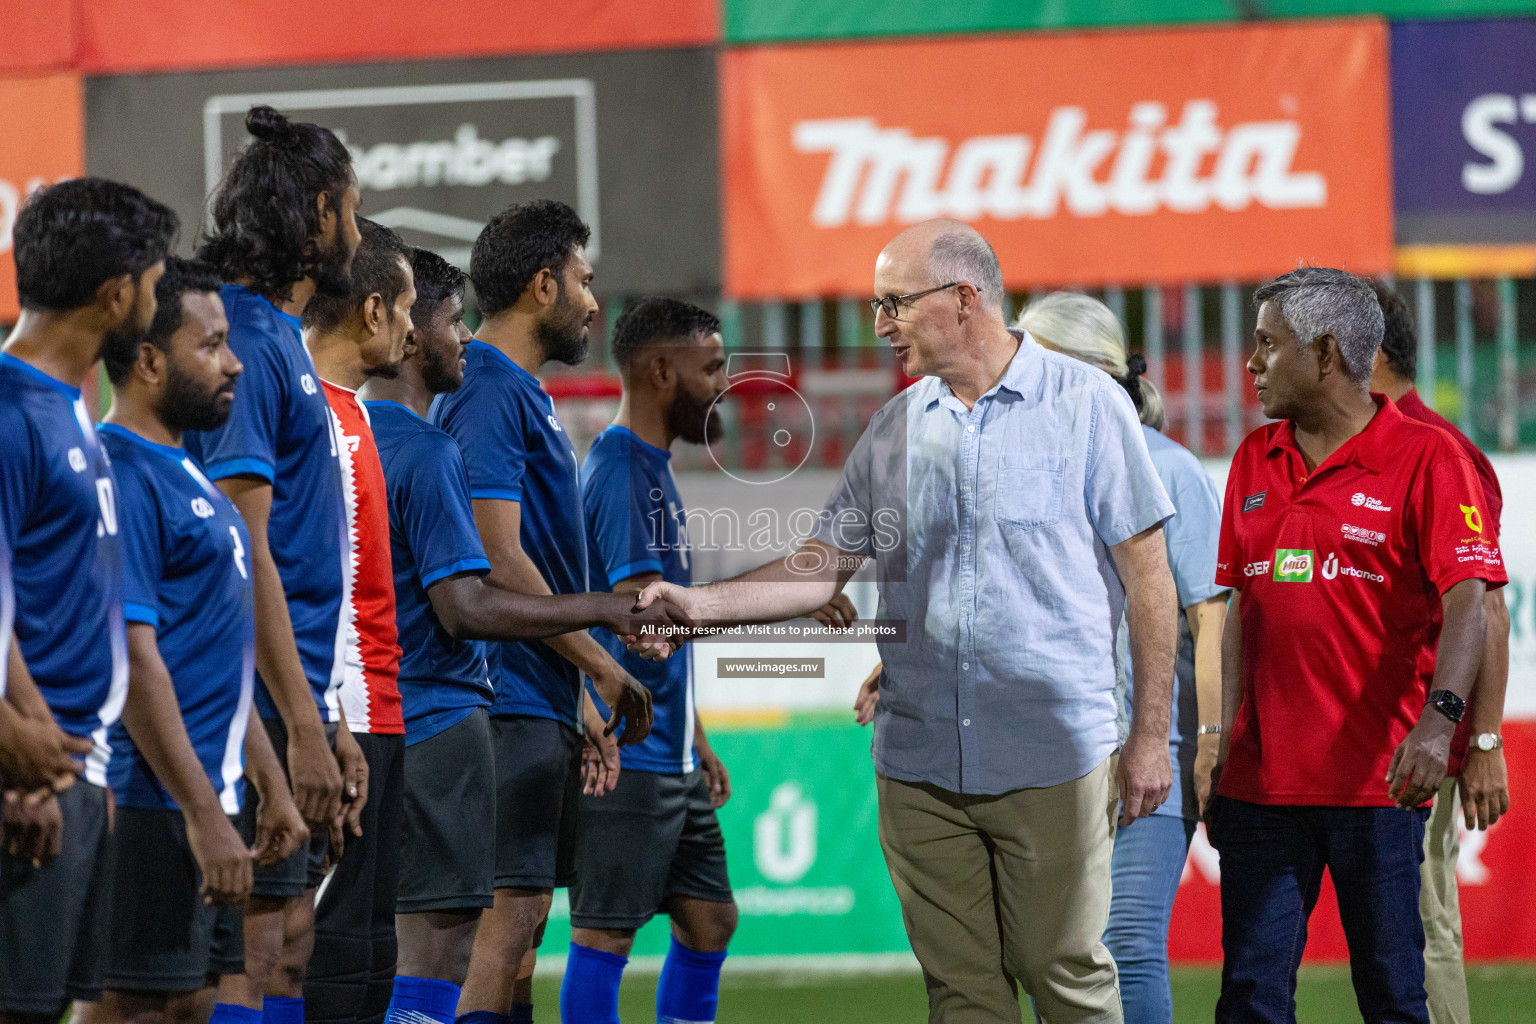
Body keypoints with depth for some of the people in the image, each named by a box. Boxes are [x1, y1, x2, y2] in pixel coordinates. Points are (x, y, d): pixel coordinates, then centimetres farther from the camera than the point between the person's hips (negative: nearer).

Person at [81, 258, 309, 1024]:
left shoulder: (182, 474, 18)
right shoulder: (121, 475, -15)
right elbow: (132, 655, -21)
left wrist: (270, 784, 22)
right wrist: (203, 811, -22)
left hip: (198, 801, 10)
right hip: (151, 807, -10)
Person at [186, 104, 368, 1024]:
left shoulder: (281, 340, 18)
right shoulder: (246, 341, -13)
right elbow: (244, 549, -19)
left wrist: (332, 723, 21)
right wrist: (304, 724, -20)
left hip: (295, 701, 10)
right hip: (262, 708, -10)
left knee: (290, 946, 9)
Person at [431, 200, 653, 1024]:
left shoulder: (521, 394, 19)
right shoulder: (490, 395, -13)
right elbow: (499, 561, -19)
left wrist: (578, 701, 21)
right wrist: (601, 667, -13)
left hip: (539, 704, 10)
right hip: (511, 702, -10)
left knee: (523, 915, 10)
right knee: (510, 912, -13)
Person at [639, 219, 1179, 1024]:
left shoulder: (1086, 405, -3)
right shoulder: (893, 430, 11)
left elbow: (1146, 576, -2)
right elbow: (823, 568, 13)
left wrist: (1150, 737, -5)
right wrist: (700, 604, -2)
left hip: (1051, 759, -4)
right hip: (920, 766, 4)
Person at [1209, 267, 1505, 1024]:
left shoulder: (1424, 458, -4)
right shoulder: (1254, 461, 14)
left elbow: (1466, 600, -14)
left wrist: (1438, 719, -29)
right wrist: (1224, 748, 14)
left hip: (1376, 781, -5)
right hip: (1262, 782, 5)